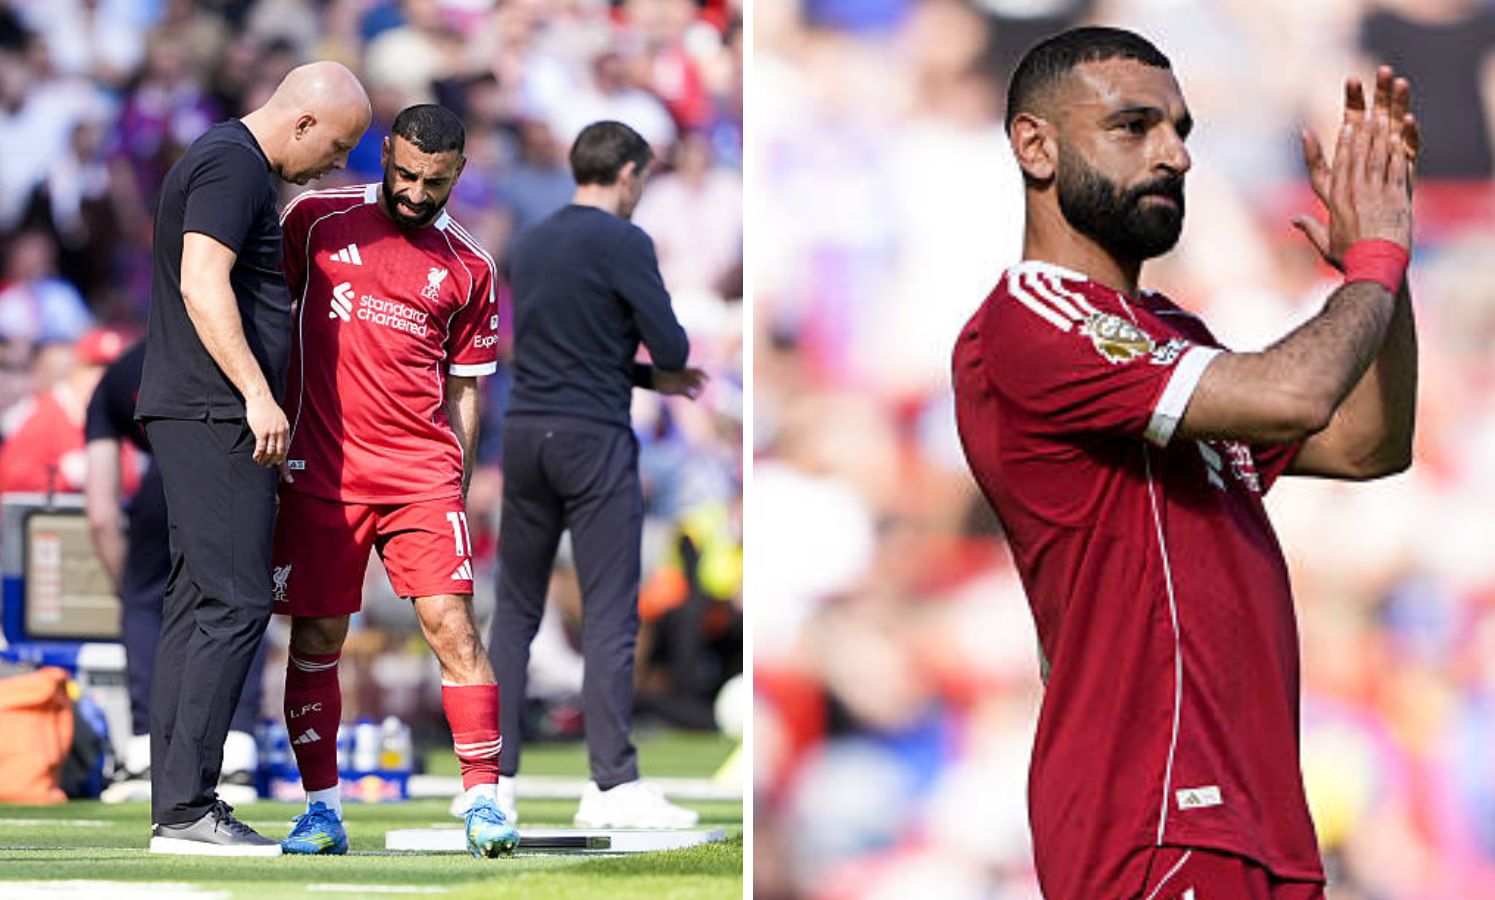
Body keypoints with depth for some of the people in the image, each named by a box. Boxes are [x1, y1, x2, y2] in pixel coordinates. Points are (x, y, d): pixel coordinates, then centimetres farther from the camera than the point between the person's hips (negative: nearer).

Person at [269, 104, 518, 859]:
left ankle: (483, 799, -9)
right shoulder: (317, 221, 5)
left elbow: (464, 388, 14)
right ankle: (322, 809, 8)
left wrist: (454, 484, 7)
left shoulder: (469, 269, 8)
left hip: (422, 476, 0)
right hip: (320, 472, 0)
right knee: (316, 637, 0)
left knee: (451, 622, -11)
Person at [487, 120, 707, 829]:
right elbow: (671, 347, -12)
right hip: (594, 439, -6)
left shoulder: (529, 244, 14)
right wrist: (663, 365, 12)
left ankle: (494, 777, 7)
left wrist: (650, 379, 22)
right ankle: (612, 786, -7)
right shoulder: (622, 242, -10)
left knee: (515, 610, 11)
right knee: (609, 615, -4)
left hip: (526, 434, 6)